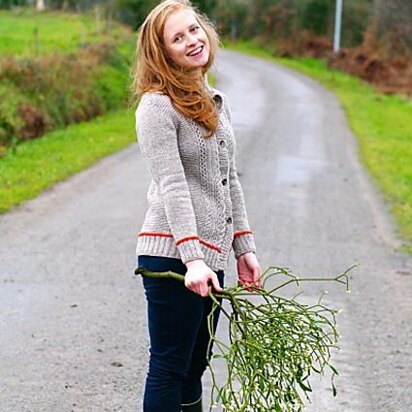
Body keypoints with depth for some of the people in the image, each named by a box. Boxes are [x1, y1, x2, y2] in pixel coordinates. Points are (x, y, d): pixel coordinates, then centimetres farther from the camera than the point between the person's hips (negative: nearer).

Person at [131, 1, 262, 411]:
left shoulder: (216, 103, 15)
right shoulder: (157, 106, -11)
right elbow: (172, 187, -20)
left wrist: (244, 248, 16)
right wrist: (193, 258, -27)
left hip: (210, 257, 8)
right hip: (172, 256, -8)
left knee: (194, 366, 16)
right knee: (170, 369, -1)